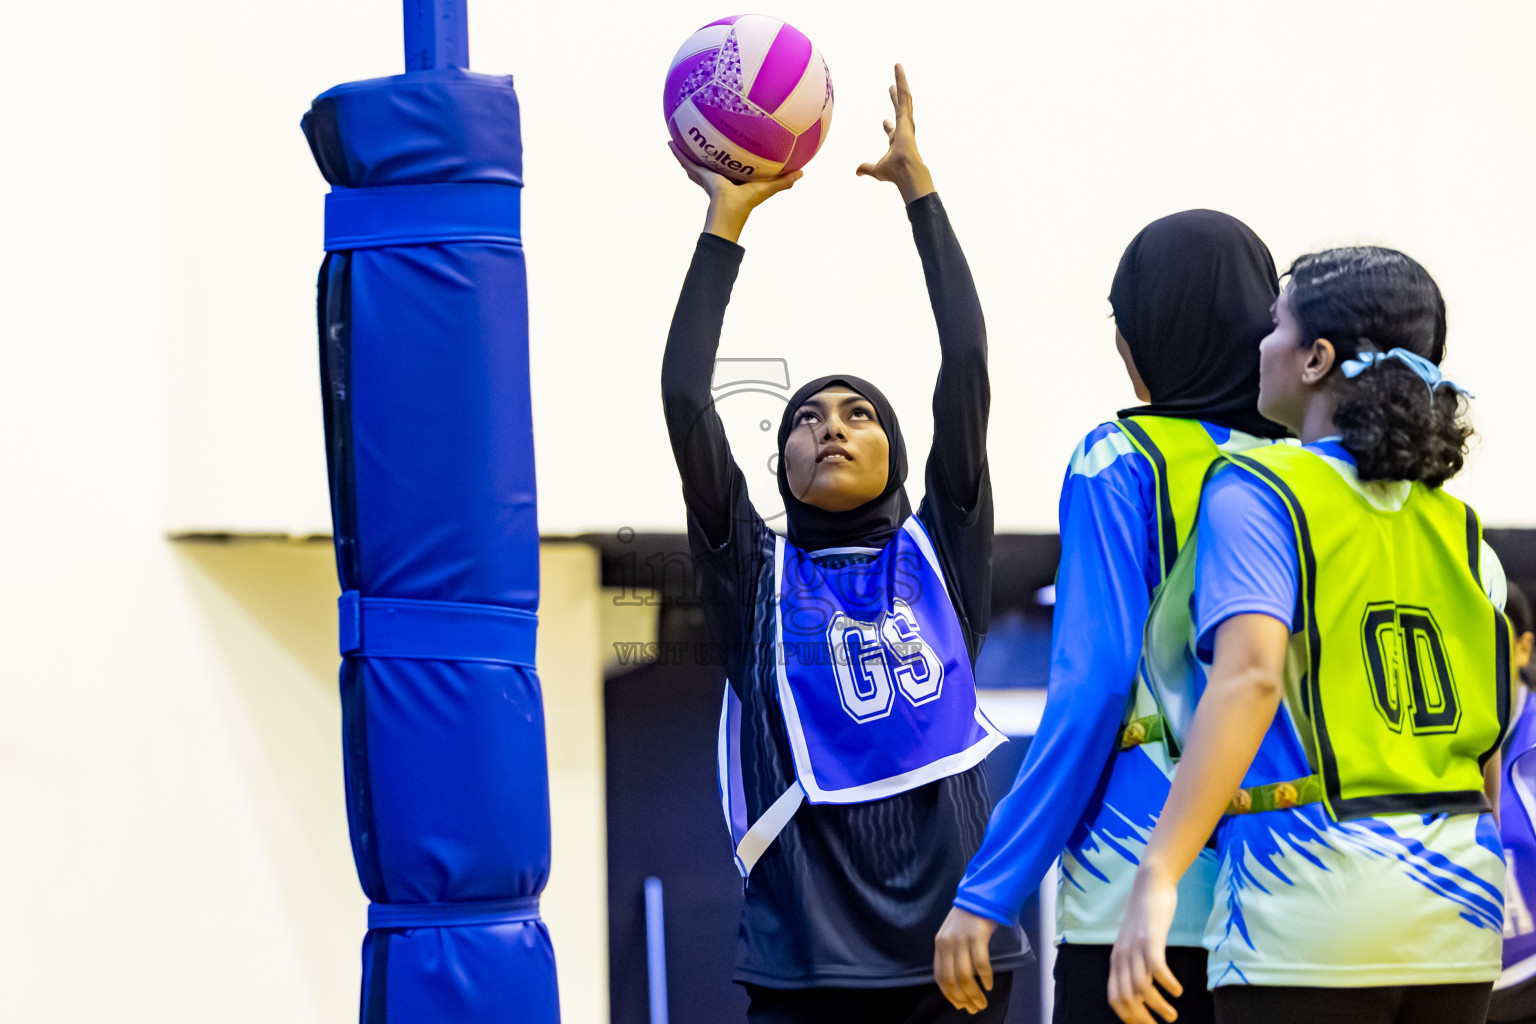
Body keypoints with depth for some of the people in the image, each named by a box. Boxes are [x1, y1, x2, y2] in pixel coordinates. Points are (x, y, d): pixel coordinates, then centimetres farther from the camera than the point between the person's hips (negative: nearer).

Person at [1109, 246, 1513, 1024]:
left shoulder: (1257, 493, -5)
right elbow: (1490, 745, 12)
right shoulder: (1454, 526, 13)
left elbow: (1250, 675, -21)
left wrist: (1158, 877, -27)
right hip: (1462, 907, 6)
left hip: (1316, 897, -6)